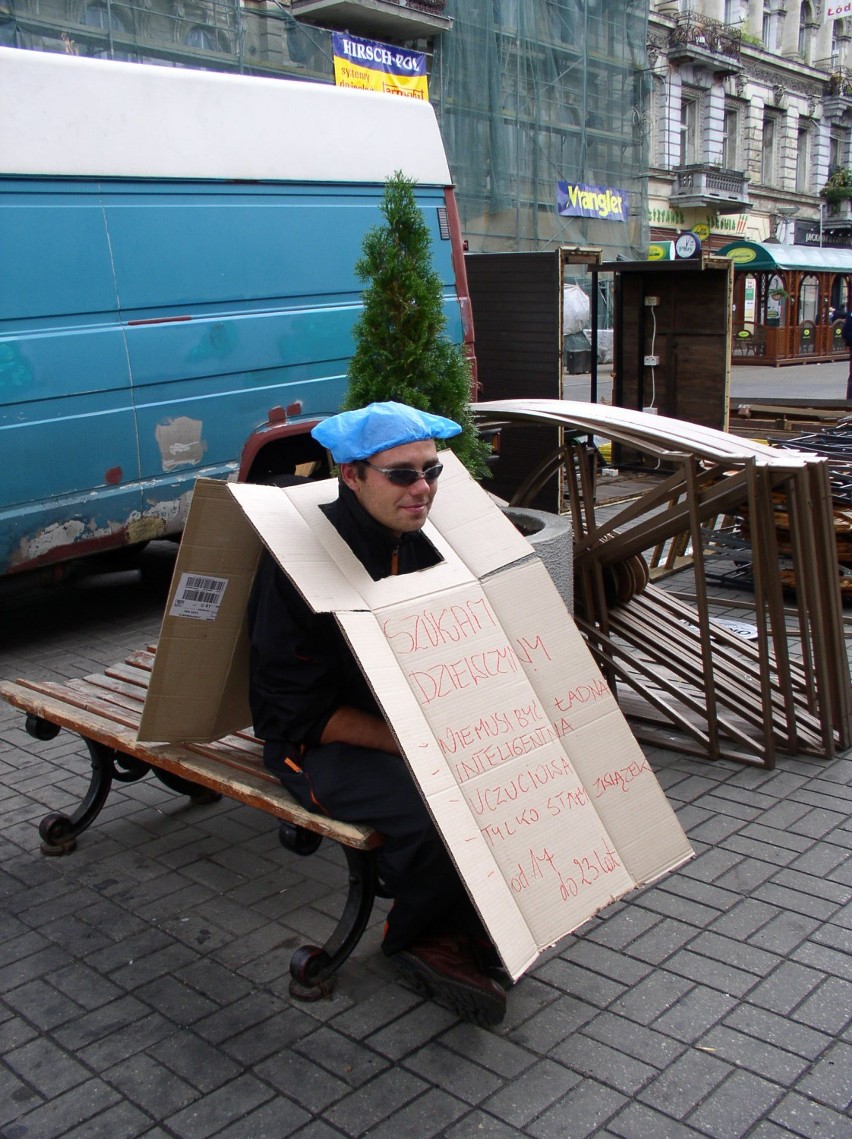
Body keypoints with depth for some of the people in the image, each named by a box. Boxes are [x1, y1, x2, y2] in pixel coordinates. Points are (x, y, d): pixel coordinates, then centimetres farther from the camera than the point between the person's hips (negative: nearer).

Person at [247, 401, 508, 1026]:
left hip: (406, 723, 7)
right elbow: (302, 711, -20)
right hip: (317, 742, -7)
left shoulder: (422, 542, 0)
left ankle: (457, 933, 2)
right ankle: (417, 937, 2)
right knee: (438, 806, -30)